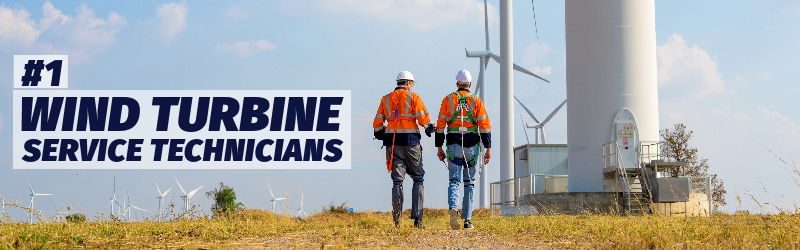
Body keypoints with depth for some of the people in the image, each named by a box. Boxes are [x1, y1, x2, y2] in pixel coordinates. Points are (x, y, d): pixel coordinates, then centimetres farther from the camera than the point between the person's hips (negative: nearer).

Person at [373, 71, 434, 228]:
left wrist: (380, 134, 24)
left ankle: (397, 220, -2)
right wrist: (429, 128, 11)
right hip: (410, 140, -3)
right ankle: (417, 218, -3)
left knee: (397, 180, 5)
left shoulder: (386, 99, 11)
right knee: (418, 179, 6)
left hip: (392, 141, 3)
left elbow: (378, 122, 10)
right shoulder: (413, 97, 0)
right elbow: (423, 117, -7)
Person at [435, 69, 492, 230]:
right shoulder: (476, 101, 2)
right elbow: (485, 126, -3)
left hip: (454, 145, 0)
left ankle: (453, 208, -29)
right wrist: (488, 149, -1)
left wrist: (439, 148, 9)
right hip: (472, 147, 0)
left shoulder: (448, 100, 4)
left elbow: (440, 125, 3)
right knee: (469, 182, 10)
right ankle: (467, 220, 9)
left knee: (454, 181, 0)